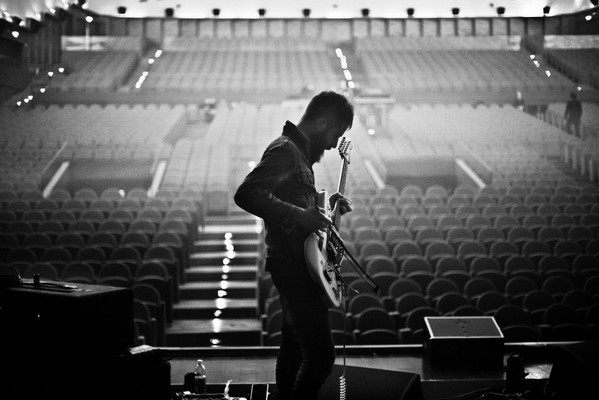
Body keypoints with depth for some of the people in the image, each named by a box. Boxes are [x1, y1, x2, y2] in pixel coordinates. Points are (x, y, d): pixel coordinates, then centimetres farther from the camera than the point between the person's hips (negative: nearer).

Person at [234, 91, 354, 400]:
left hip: (297, 265, 11)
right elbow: (246, 194, -29)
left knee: (294, 349, 18)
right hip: (294, 266, -11)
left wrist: (325, 206, 15)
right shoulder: (285, 150, -16)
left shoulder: (299, 152, 16)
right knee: (321, 354, -12)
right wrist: (299, 215, -30)